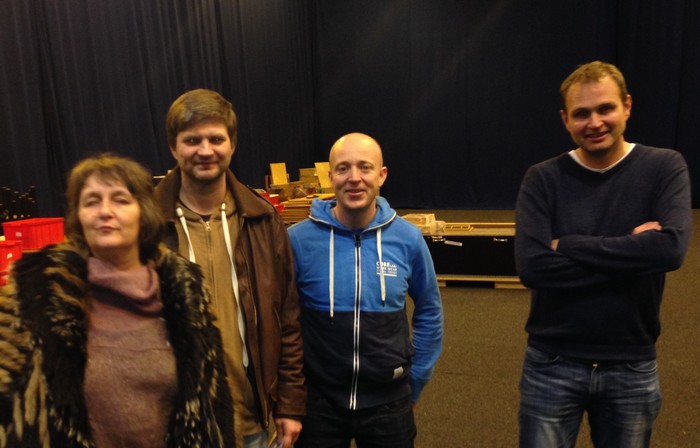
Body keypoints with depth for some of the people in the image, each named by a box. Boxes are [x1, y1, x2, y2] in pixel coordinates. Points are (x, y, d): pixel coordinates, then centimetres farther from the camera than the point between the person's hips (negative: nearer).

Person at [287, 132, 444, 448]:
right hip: (317, 401, -1)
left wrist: (416, 381, 6)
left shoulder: (408, 238, -8)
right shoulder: (298, 239, -13)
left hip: (389, 402, 1)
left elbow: (429, 310, 5)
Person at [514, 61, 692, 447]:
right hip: (552, 364, -1)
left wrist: (567, 246, -19)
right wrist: (632, 253, -18)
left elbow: (671, 249, -22)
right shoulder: (542, 179, -7)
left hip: (632, 367, 1)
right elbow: (531, 267, -20)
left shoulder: (664, 167, -5)